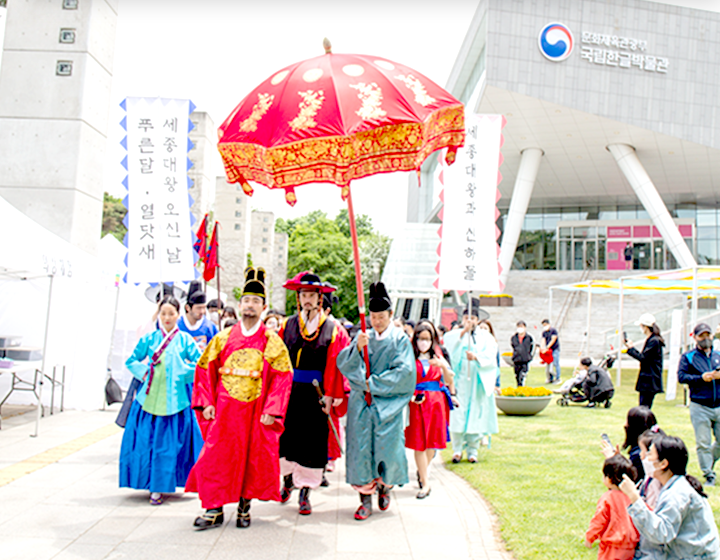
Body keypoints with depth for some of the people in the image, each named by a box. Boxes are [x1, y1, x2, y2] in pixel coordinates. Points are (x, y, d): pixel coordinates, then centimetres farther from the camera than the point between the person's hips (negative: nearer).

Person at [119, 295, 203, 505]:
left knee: (167, 444, -1)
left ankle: (158, 488, 8)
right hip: (150, 397, 2)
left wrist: (182, 374, -8)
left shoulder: (185, 340, 2)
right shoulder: (150, 339, 8)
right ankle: (150, 483, 20)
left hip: (173, 399, -2)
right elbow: (132, 361, 16)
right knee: (145, 441, 4)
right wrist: (143, 373, 0)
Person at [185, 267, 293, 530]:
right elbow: (205, 367, 8)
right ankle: (215, 510, 10)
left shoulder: (272, 341, 2)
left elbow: (283, 376, -2)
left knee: (254, 460, 5)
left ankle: (244, 506, 22)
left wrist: (272, 410, -10)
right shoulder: (224, 337, 6)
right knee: (217, 458, 0)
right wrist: (206, 402, -1)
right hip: (224, 410, 1)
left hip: (256, 413, -1)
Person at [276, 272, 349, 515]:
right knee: (286, 437, 8)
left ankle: (305, 493, 15)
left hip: (316, 394, -2)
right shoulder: (288, 326, 6)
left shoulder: (332, 329, -1)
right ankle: (288, 480, 34)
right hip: (289, 391, 2)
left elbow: (335, 365, -3)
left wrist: (330, 395, -9)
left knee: (312, 442, 2)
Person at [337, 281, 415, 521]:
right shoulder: (363, 337, 9)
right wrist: (357, 348, -18)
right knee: (361, 447, -1)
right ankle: (365, 498, 8)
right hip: (361, 403, 2)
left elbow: (404, 371, -9)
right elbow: (343, 364, 1)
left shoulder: (400, 339, 1)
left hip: (387, 403, -2)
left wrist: (373, 383, -12)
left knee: (387, 446, -1)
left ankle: (385, 486, 27)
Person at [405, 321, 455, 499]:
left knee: (432, 441, 7)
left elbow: (449, 382, 0)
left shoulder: (438, 358, 9)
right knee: (419, 443, -4)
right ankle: (425, 484, 2)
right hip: (416, 402, -2)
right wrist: (410, 396, -17)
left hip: (436, 402, 2)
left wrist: (443, 366, -17)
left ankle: (422, 471, 35)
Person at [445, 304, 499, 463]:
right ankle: (457, 449, 2)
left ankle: (472, 450, 10)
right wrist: (463, 332, -22)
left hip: (479, 381, 1)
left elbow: (490, 357, -4)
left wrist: (476, 357, -23)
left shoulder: (485, 336, 8)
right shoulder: (455, 335, 8)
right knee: (458, 415, -7)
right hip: (460, 380, 0)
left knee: (476, 415, 1)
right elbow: (451, 349, -12)